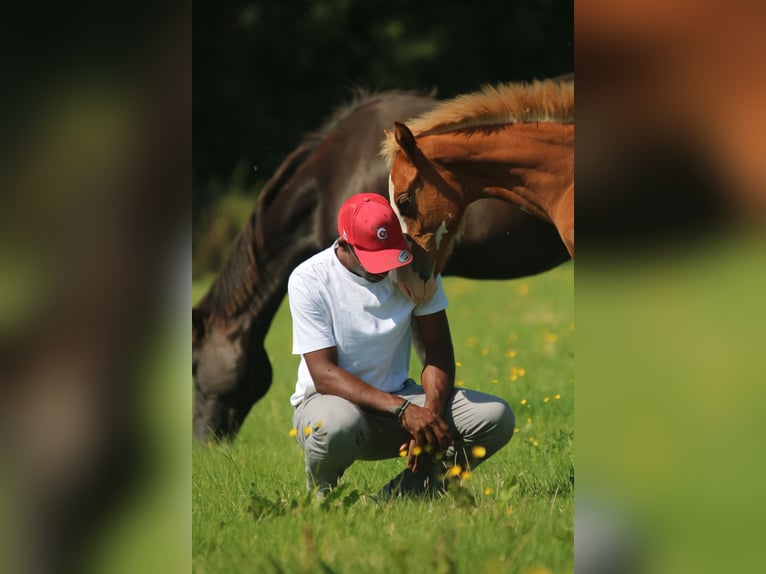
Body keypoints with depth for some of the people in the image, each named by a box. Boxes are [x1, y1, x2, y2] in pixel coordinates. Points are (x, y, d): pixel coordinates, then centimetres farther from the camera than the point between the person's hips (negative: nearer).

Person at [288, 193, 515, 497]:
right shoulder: (309, 280, -16)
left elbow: (438, 348, -2)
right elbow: (324, 375, -22)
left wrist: (431, 413, -22)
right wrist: (402, 410, -32)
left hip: (399, 399, 4)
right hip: (331, 400, -4)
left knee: (496, 417, -17)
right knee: (335, 427, -42)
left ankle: (395, 497, -11)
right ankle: (318, 501, -7)